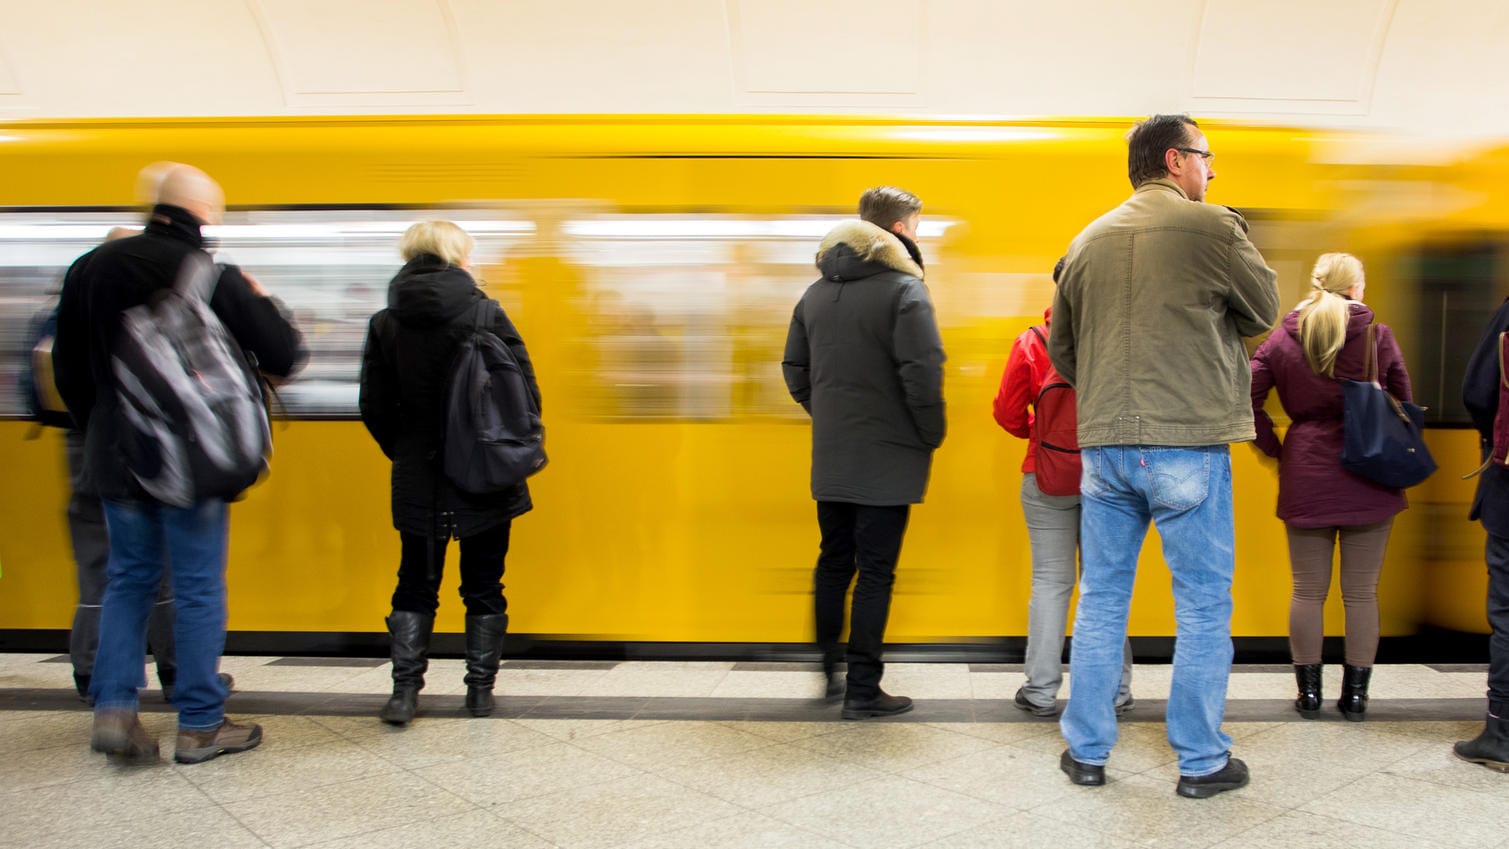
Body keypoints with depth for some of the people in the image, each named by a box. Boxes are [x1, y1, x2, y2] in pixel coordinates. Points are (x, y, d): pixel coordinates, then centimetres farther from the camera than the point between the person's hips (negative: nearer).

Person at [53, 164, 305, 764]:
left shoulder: (92, 268, 5)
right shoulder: (216, 278, -13)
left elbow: (69, 370, 11)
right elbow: (283, 357, -11)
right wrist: (261, 300, 6)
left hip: (117, 459, 5)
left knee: (128, 579, 17)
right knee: (199, 590, 4)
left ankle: (113, 709, 10)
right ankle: (200, 725, 12)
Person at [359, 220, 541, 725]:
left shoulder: (385, 323, -1)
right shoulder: (486, 314, -10)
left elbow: (374, 407, 1)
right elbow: (526, 391, -9)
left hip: (419, 481, 2)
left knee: (416, 584, 13)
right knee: (483, 585, 11)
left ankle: (405, 690, 7)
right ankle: (480, 689, 17)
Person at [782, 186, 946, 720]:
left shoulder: (816, 292, 10)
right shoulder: (904, 289, -12)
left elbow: (795, 369, 13)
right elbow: (923, 373, -20)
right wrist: (932, 435, -7)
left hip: (830, 457, 6)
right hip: (886, 460, -6)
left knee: (833, 564, 17)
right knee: (875, 572, 1)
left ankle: (829, 671, 26)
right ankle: (863, 691, 6)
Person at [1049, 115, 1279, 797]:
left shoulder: (1087, 242, 9)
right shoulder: (1212, 227, -6)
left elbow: (1062, 347, 15)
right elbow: (1264, 311, 7)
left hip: (1103, 444, 5)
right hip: (1189, 442, -4)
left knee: (1101, 599, 12)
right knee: (1203, 606, 7)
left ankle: (1086, 749, 19)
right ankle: (1201, 761, 15)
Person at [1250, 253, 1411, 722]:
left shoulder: (1281, 339, 0)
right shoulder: (1378, 336, -3)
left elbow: (1248, 398, -7)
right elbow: (1404, 405, 1)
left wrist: (1275, 448, 3)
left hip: (1306, 477, 1)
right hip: (1370, 479, -1)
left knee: (1308, 591, 8)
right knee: (1361, 592, 7)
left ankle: (1308, 692, 13)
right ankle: (1355, 693, 13)